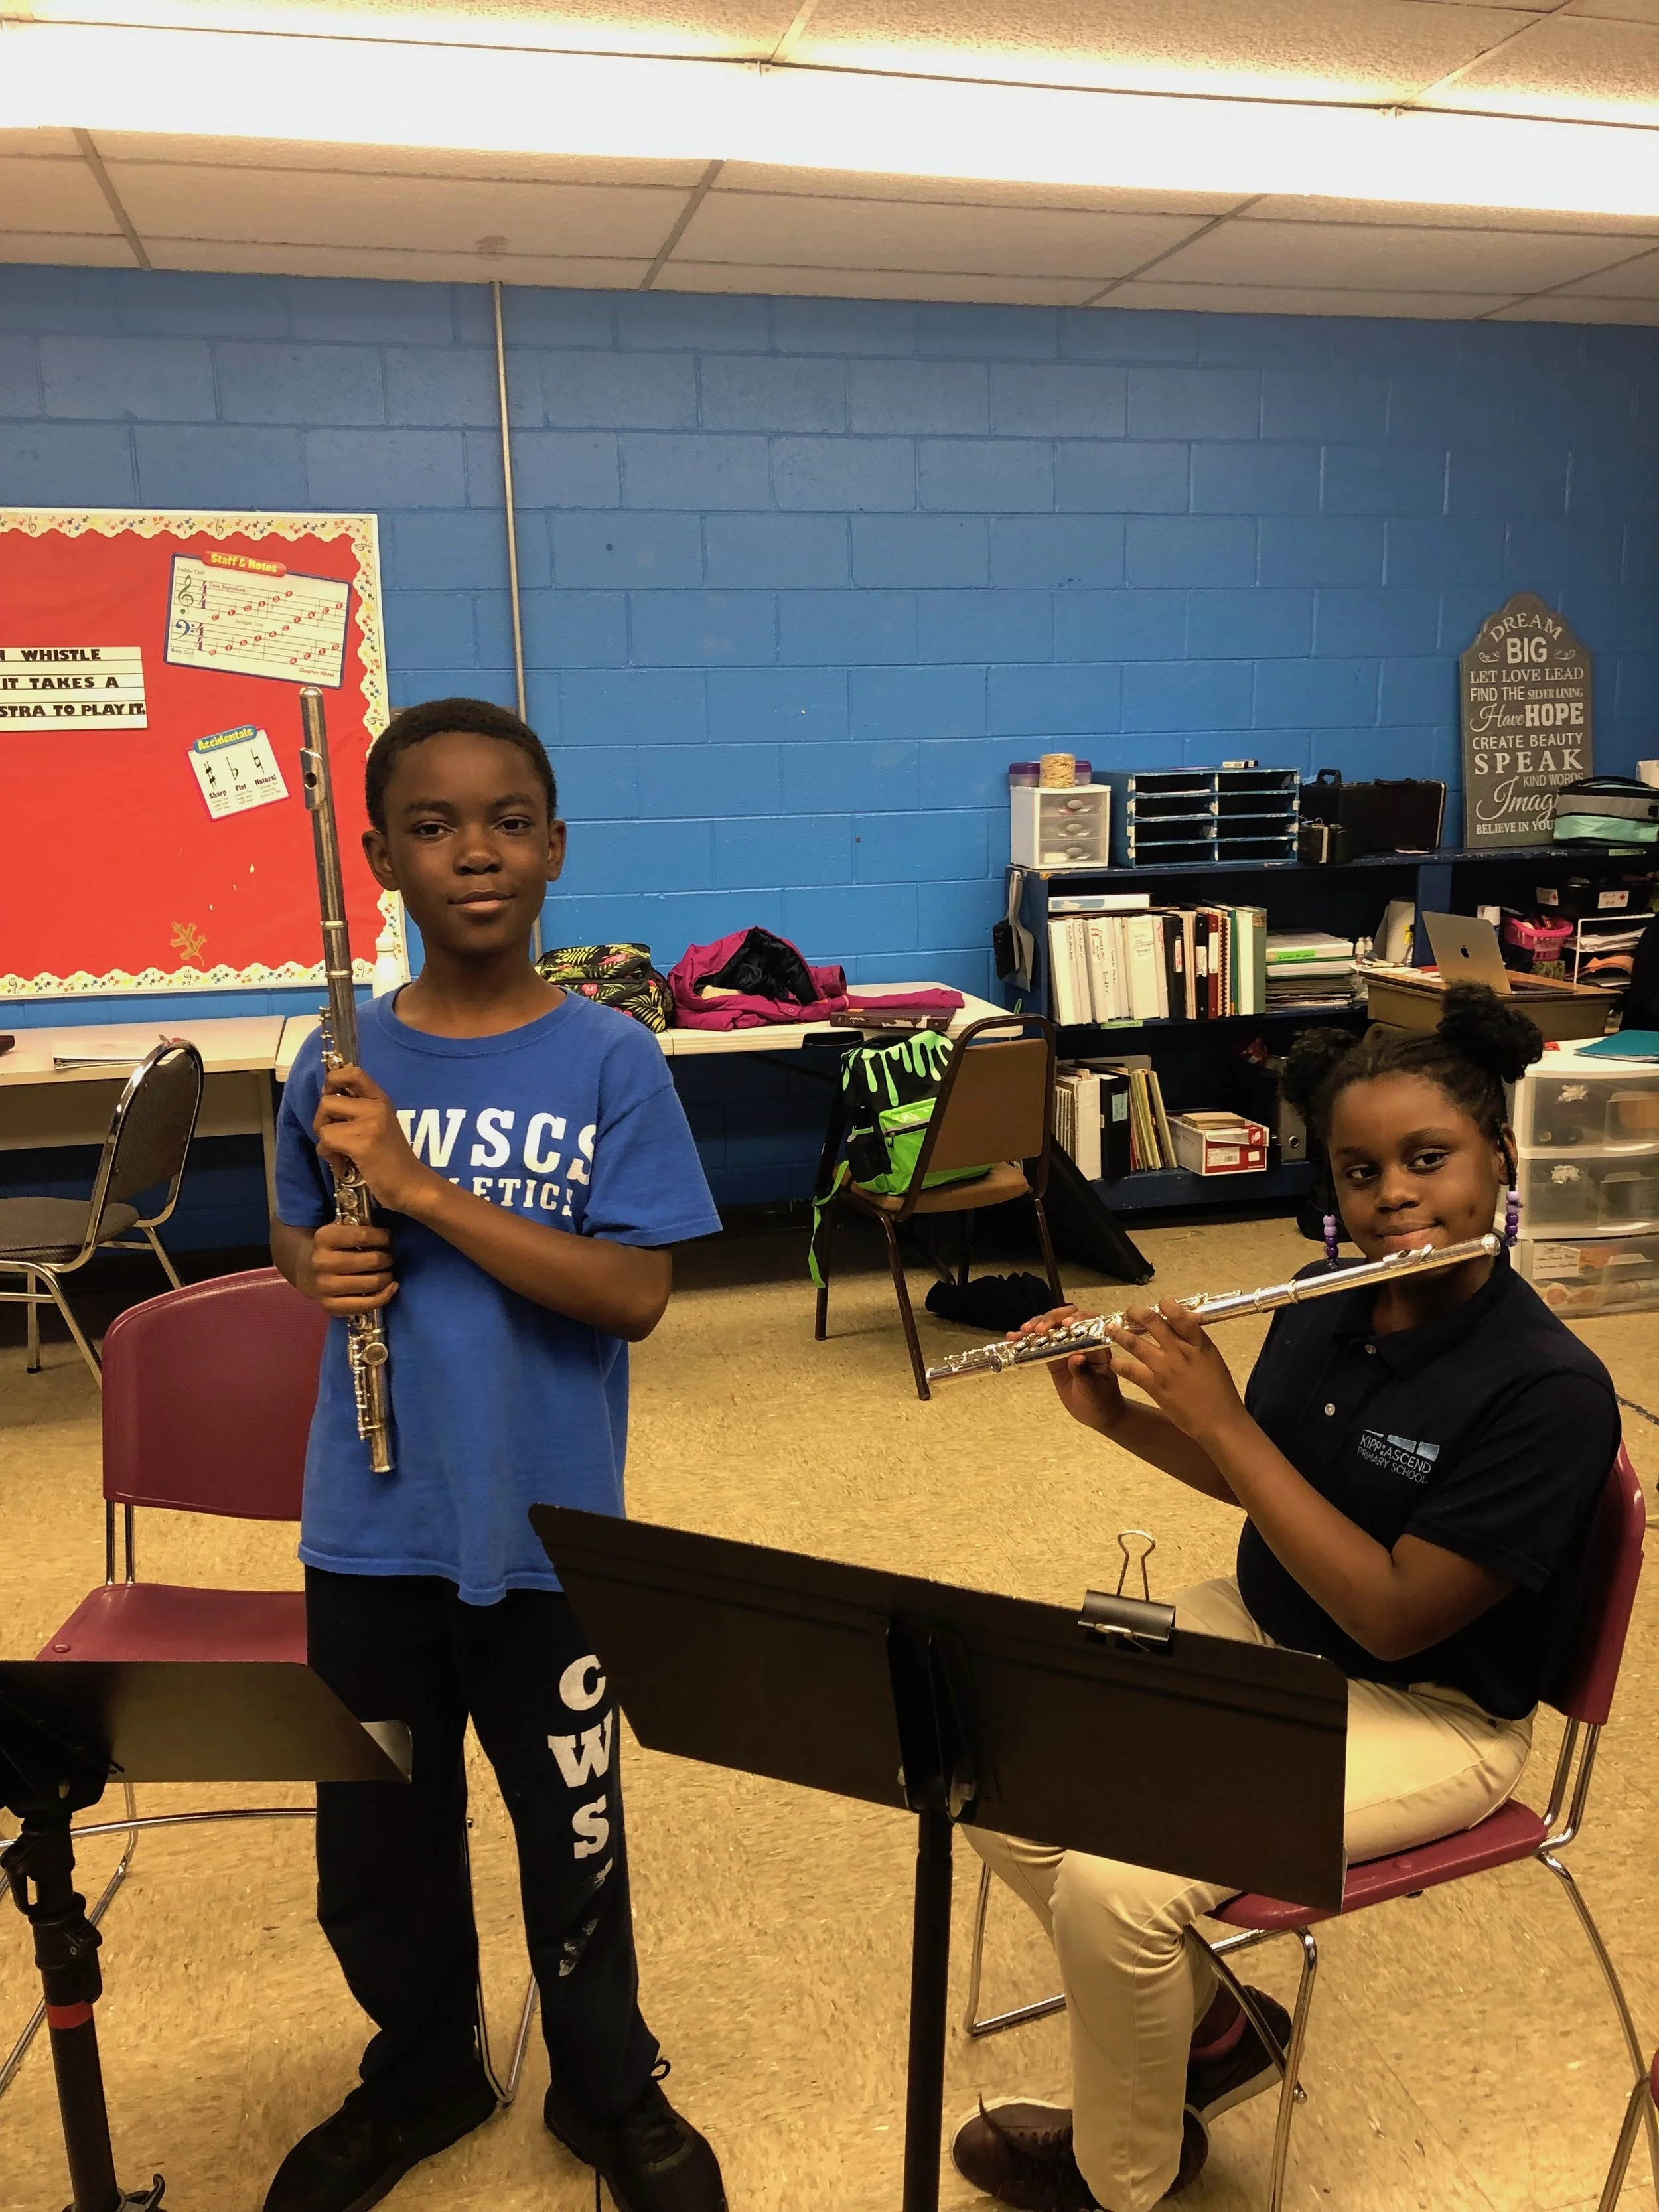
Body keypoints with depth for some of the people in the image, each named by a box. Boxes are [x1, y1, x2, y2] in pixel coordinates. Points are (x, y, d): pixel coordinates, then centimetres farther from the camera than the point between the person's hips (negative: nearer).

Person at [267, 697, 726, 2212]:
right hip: (372, 1529, 3)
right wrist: (322, 1262, -11)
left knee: (571, 1834, 16)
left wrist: (421, 1188, -24)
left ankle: (611, 2090, 44)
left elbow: (633, 1294, -18)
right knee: (374, 1843, 19)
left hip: (548, 1529, -2)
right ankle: (420, 2077, 48)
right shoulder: (341, 1062, -3)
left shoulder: (611, 1062, -12)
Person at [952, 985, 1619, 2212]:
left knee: (1116, 1887, -23)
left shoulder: (1549, 1390, -25)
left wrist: (1220, 1418, -26)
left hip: (1423, 1714, -7)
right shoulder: (1328, 1305, -5)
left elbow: (1392, 1615, -26)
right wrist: (1118, 1416, -6)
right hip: (1260, 1632, 7)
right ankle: (1211, 2025, 17)